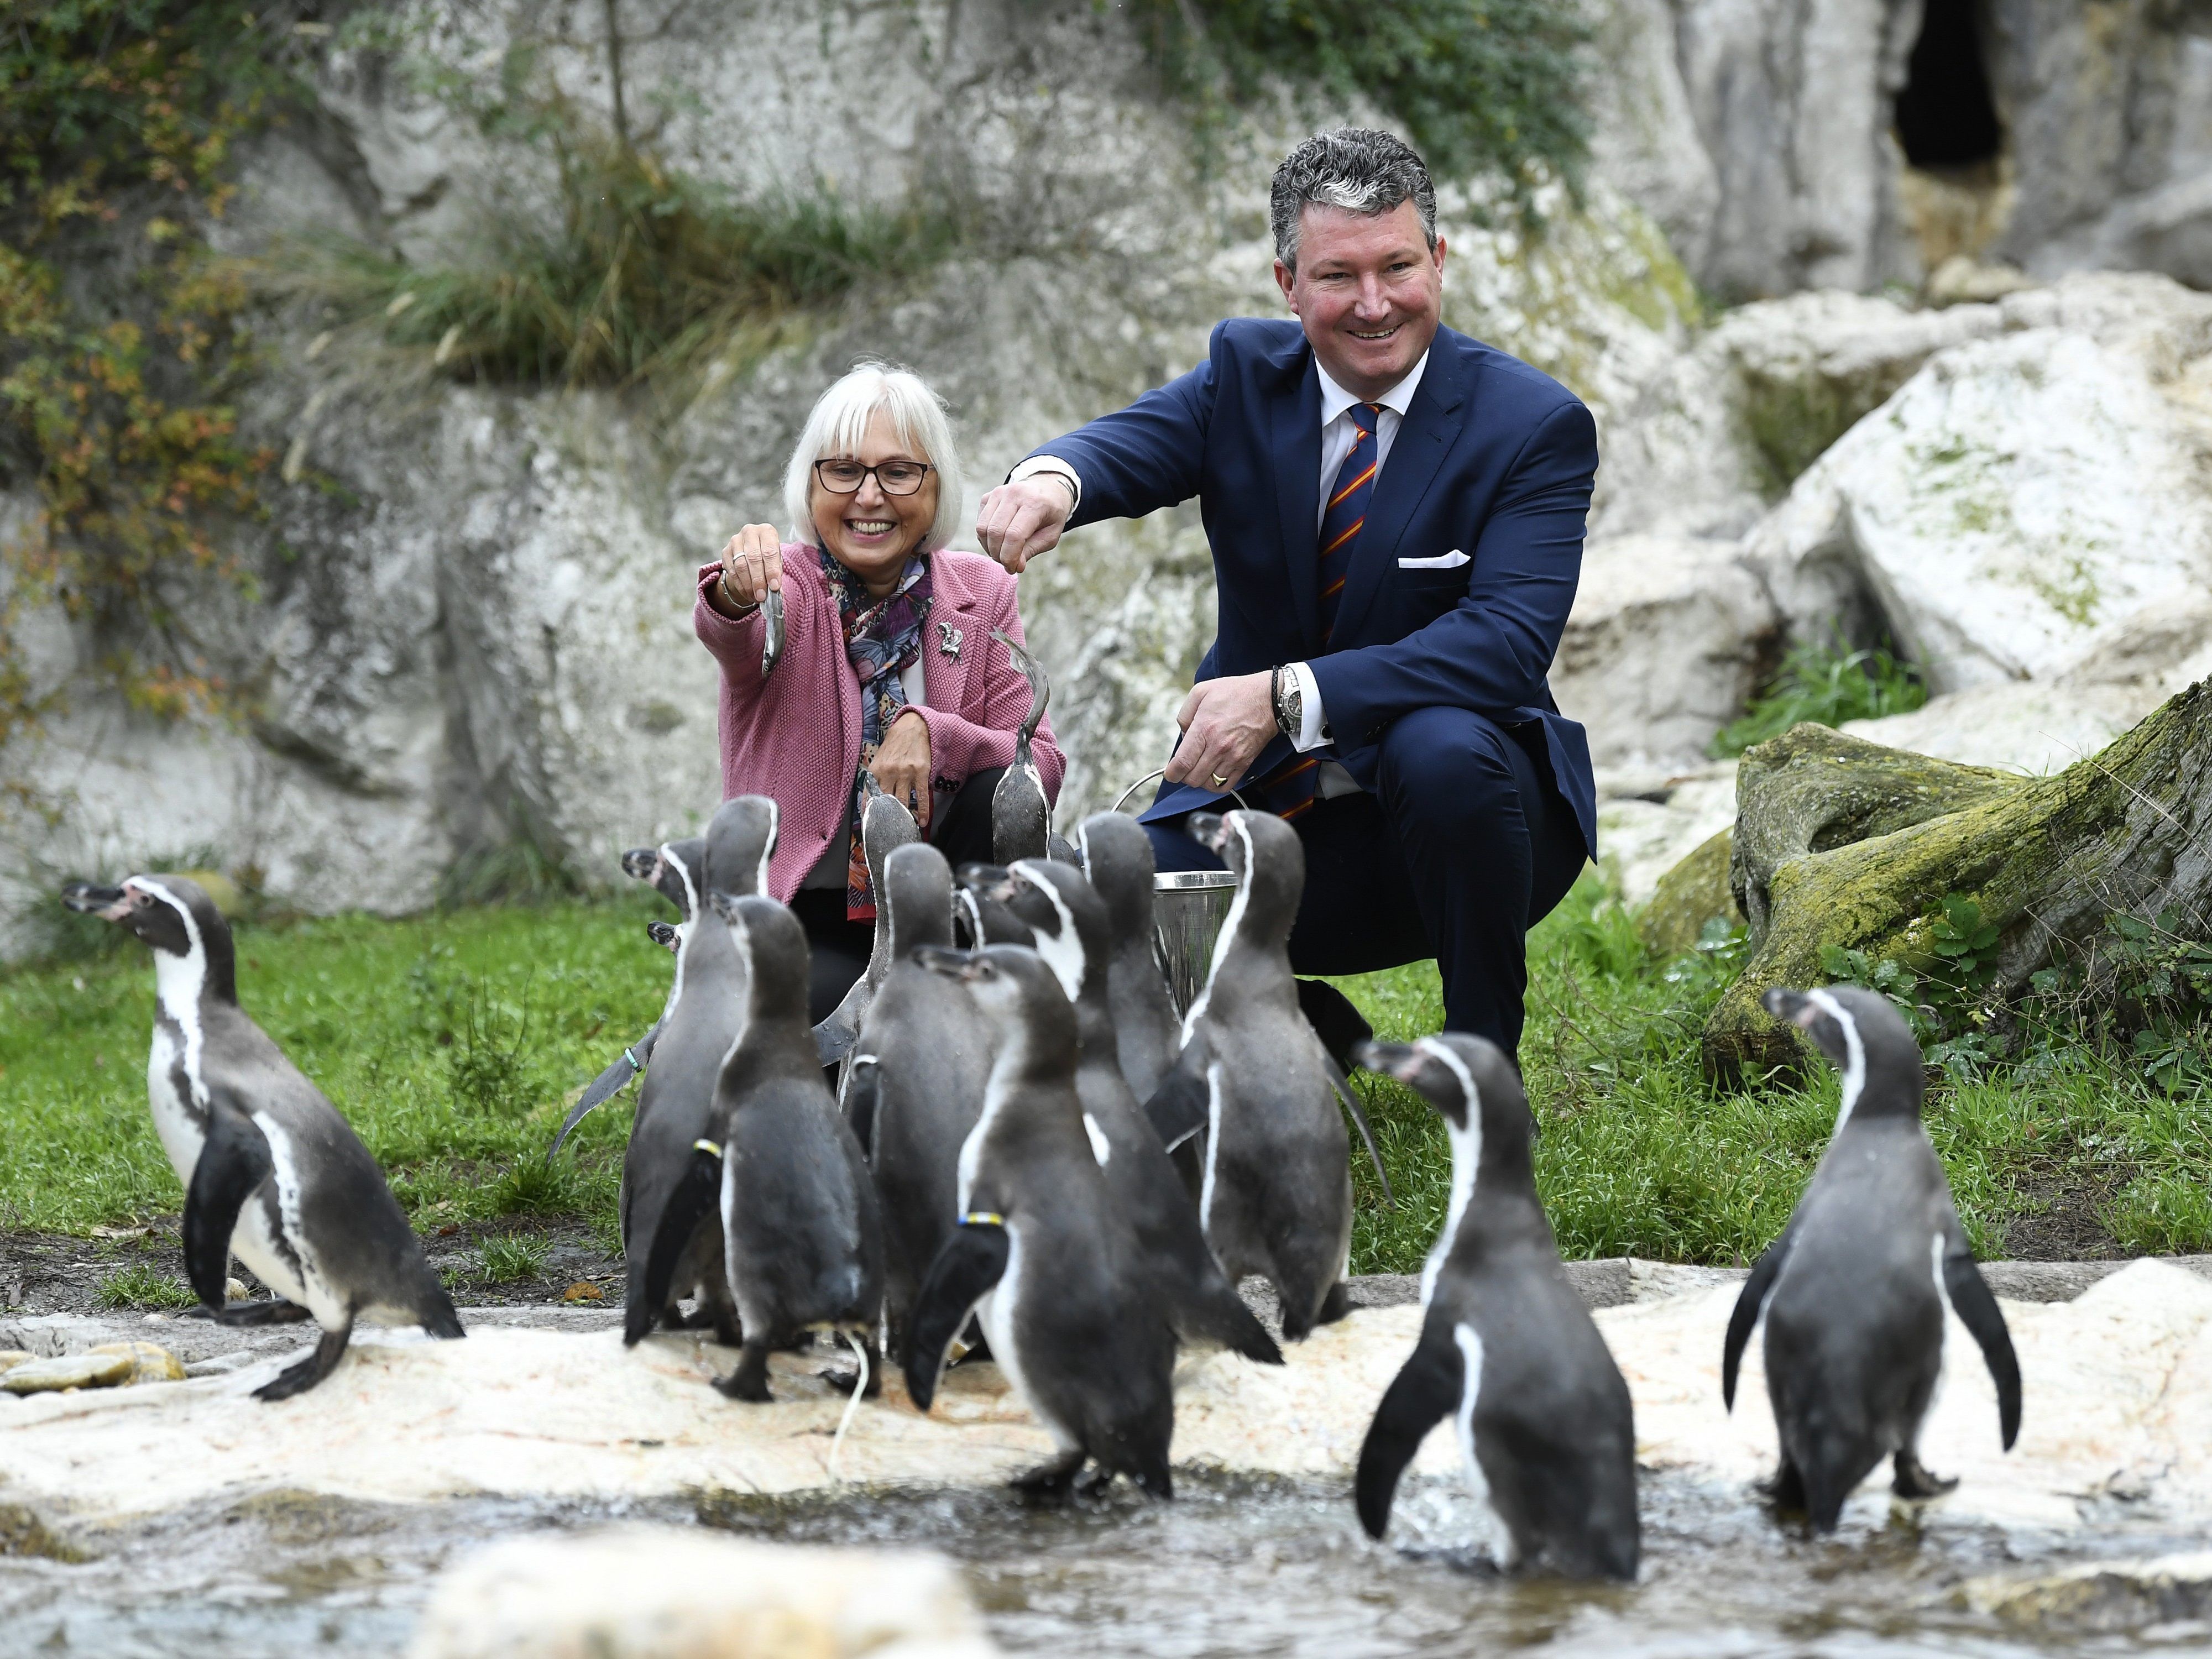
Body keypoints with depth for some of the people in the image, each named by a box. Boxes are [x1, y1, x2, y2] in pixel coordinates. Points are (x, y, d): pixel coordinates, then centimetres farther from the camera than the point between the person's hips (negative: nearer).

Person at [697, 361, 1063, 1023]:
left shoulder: (982, 594, 6)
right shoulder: (789, 587, -3)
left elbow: (1044, 768, -3)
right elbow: (727, 633, -30)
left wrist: (931, 732, -22)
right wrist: (738, 590, -55)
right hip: (803, 915, -5)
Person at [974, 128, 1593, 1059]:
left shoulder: (1536, 424, -9)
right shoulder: (1246, 371, 3)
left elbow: (1508, 640, -23)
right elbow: (1140, 440, -18)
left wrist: (1287, 696, -35)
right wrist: (1054, 477, -45)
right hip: (1261, 806, 3)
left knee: (1444, 749, -37)